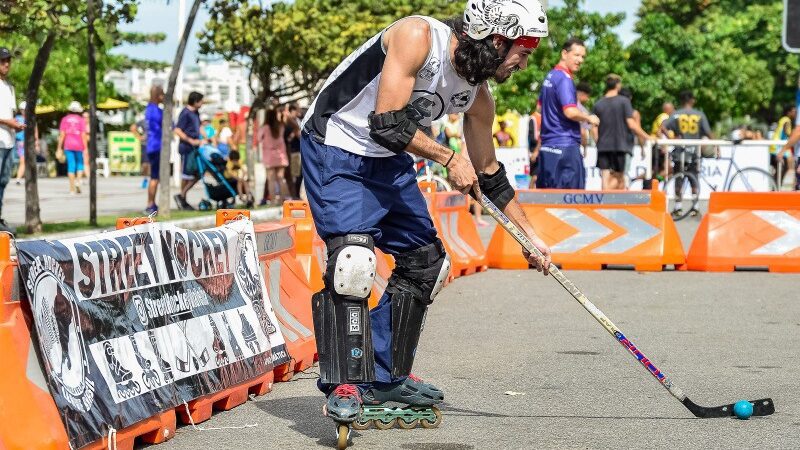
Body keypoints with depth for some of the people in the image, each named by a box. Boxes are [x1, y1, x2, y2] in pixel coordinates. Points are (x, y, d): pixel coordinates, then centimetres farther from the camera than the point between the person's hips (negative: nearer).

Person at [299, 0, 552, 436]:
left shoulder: (477, 97, -1)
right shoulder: (419, 36, -25)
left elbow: (489, 175, 11)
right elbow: (386, 123, -29)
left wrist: (531, 236, 13)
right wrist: (448, 159, -21)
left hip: (389, 160, 9)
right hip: (335, 148, -9)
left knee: (425, 261, 8)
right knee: (353, 256, -23)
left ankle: (385, 378, 18)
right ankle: (343, 386, -17)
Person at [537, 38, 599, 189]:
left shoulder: (550, 77, 16)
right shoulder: (564, 79, -13)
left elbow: (540, 107, 28)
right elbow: (570, 112, -23)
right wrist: (589, 118, -7)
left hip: (547, 146, 10)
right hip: (565, 146, -10)